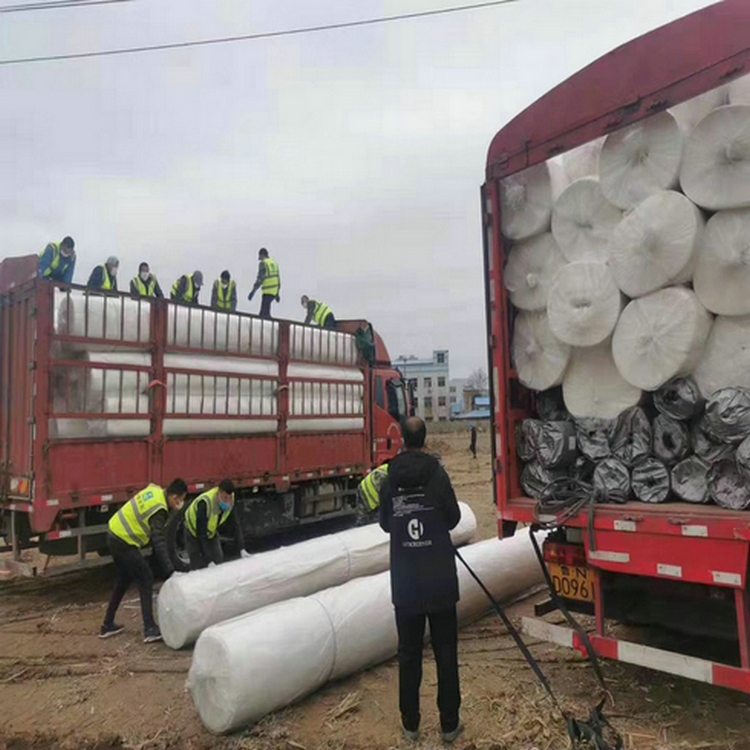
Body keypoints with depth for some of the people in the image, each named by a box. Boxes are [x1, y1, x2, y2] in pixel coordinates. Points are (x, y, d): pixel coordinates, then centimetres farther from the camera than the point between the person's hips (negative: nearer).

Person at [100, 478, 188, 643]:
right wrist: (170, 570, -26)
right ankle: (150, 629, -3)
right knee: (146, 579, -3)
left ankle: (107, 625, 33)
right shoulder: (159, 509, -23)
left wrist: (174, 510, -2)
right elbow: (159, 542, -26)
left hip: (114, 535, 9)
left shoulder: (154, 490, 0)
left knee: (123, 580, 21)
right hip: (124, 542, -9)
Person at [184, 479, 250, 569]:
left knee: (219, 562, 1)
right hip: (194, 534, -5)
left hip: (212, 533, 5)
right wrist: (209, 561, -36)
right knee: (198, 567, -11)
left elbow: (236, 525, -16)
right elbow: (201, 534, -36)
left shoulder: (230, 501, -23)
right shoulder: (205, 503, -39)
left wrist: (242, 549, -22)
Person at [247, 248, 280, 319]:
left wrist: (253, 291, -16)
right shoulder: (274, 262, 18)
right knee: (265, 313, 15)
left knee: (265, 314, -9)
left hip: (267, 292, -8)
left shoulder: (263, 263, -7)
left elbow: (260, 278, -15)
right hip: (274, 291, 8)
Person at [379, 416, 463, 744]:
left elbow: (385, 524, 6)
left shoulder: (389, 480, -4)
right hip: (440, 582, -2)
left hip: (405, 584, 2)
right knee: (446, 653, 12)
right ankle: (449, 724, 22)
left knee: (408, 654, 14)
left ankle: (410, 724, 25)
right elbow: (453, 518, -3)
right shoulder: (437, 474, -12)